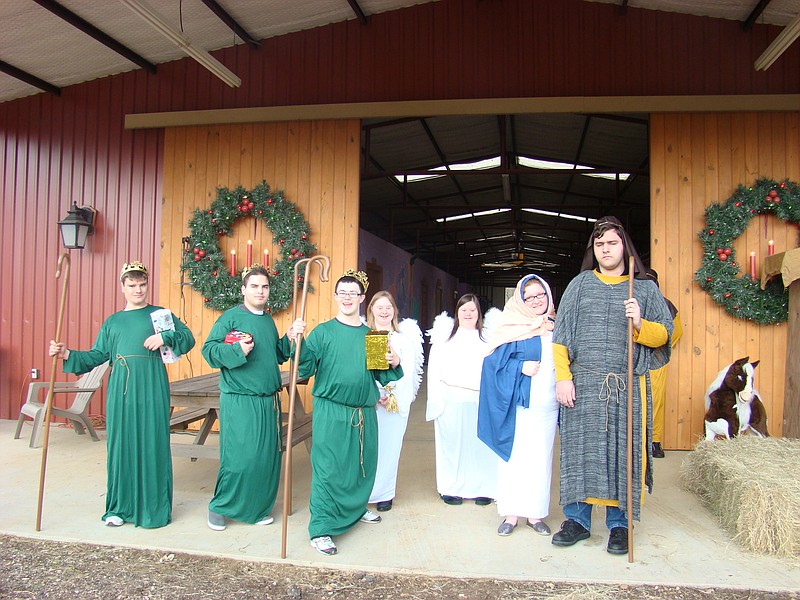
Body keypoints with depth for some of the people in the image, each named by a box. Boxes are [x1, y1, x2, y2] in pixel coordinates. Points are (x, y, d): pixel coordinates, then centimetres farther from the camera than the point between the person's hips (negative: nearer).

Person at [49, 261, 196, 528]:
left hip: (152, 389, -3)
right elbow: (96, 356, 13)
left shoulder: (160, 314, 10)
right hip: (120, 390, 3)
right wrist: (68, 354, -1)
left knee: (153, 445, -2)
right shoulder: (112, 322, 19)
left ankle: (154, 508, 8)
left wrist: (165, 338, -12)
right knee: (121, 445, 5)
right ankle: (120, 506, 18)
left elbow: (188, 338, 4)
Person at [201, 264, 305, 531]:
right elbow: (209, 350, -9)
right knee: (238, 457, -4)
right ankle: (219, 506, 18)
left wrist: (290, 337, 5)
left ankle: (259, 507, 26)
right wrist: (237, 349, -23)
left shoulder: (269, 320, 14)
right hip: (238, 400, -6)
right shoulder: (231, 316, -6)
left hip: (269, 400, 6)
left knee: (267, 456, 10)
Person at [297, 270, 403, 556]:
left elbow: (381, 376, 14)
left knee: (363, 464, 18)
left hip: (364, 412, 5)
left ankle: (356, 508, 41)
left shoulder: (371, 334, 10)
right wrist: (298, 343, -24)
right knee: (329, 468, -5)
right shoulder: (323, 332, -2)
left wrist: (394, 365, -5)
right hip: (331, 412, -5)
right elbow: (305, 370, -10)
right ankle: (320, 528, 7)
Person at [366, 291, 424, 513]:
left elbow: (409, 372, 2)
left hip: (396, 401, 1)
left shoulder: (405, 336, 9)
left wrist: (390, 394, -10)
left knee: (389, 445, 4)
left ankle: (384, 493, 15)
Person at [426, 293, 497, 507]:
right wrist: (437, 401, -3)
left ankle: (482, 489, 14)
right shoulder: (444, 337, 8)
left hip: (481, 401, 1)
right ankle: (451, 488, 15)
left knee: (480, 444, 2)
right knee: (452, 443, 4)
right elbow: (435, 369, 5)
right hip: (451, 401, 0)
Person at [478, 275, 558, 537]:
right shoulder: (514, 329, -1)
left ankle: (535, 513, 20)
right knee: (514, 457, 1)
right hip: (518, 405, -3)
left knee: (541, 458, 9)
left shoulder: (556, 328, 11)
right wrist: (521, 367, -17)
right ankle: (511, 513, 12)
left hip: (548, 405, 4)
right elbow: (494, 362, -5)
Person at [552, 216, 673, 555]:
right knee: (579, 448, 2)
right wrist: (563, 377, -5)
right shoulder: (580, 285, 10)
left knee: (623, 451, 2)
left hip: (627, 387, 0)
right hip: (583, 384, 0)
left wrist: (640, 324, -14)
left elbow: (664, 334, 7)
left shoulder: (645, 289, 10)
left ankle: (619, 524, 17)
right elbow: (561, 336, 5)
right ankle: (577, 520, 16)